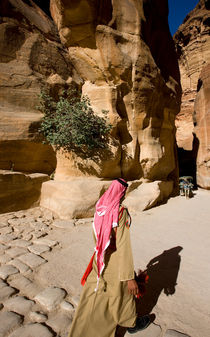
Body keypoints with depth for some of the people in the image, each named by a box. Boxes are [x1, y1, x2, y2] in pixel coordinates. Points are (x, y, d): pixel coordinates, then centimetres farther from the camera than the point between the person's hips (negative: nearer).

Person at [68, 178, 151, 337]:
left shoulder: (99, 208, -4)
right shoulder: (121, 212, -27)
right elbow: (124, 247, -27)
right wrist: (130, 277, -22)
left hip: (99, 259, 6)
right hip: (115, 263, -6)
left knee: (93, 293, 20)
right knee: (124, 292, 20)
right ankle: (132, 323, 47)